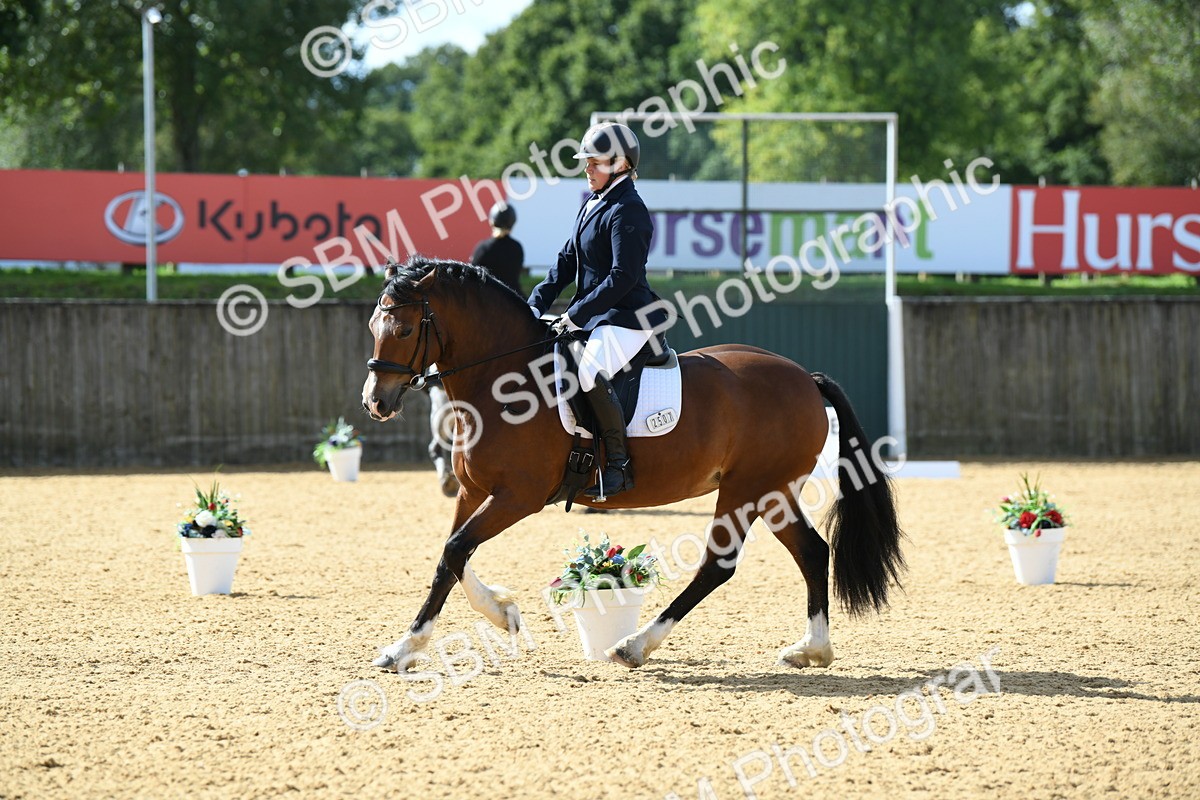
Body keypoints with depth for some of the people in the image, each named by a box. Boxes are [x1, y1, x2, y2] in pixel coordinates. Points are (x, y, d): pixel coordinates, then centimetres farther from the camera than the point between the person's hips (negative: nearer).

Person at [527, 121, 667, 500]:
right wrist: (537, 303, 5)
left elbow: (623, 277, -22)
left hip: (627, 317, -11)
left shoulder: (627, 211, -15)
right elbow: (567, 259, 17)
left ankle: (619, 465, -25)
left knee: (589, 373, -34)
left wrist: (577, 315, -22)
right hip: (592, 316, 11)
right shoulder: (592, 205, 15)